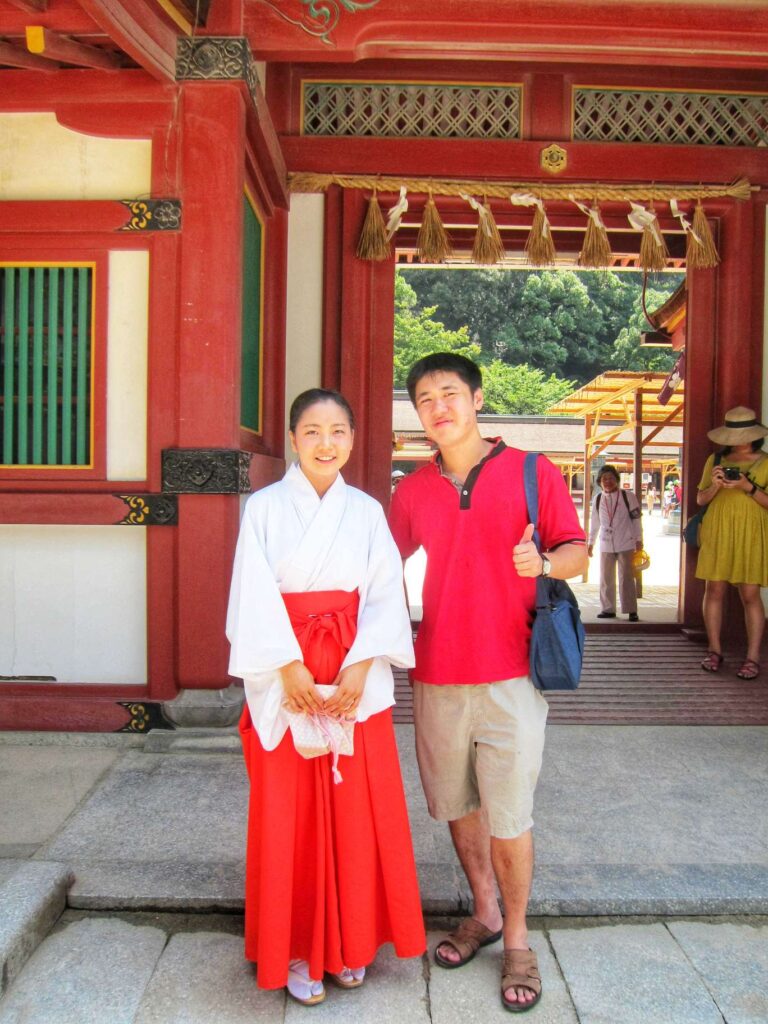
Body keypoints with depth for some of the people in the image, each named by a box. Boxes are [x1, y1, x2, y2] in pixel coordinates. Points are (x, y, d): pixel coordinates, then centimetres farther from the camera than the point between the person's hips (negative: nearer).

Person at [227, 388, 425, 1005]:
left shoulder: (367, 511, 6)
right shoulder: (265, 507, 0)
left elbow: (385, 595, 0)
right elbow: (256, 597, -6)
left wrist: (359, 670, -12)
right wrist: (292, 669, -14)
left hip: (356, 681, 2)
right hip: (284, 680, -2)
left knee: (358, 810, 8)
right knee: (290, 814, 6)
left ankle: (351, 942, 28)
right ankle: (297, 948, 24)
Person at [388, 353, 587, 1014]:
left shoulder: (533, 473, -2)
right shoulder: (411, 491, 8)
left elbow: (577, 552, -1)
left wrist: (544, 562, -22)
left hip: (510, 673, -3)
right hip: (436, 674, 4)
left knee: (508, 816, 2)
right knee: (456, 805, 16)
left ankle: (517, 939, 26)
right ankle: (484, 914, 39)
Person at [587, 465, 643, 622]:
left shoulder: (628, 496, -4)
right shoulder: (597, 499, 6)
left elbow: (636, 518, 0)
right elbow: (594, 522, 14)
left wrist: (638, 540, -1)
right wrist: (591, 542, 15)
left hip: (625, 544, -3)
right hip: (606, 545, 4)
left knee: (626, 578, -1)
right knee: (606, 578, 7)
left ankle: (631, 610, 4)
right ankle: (608, 609, 16)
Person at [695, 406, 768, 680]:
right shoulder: (715, 460, 10)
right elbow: (700, 499, 11)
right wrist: (715, 485, -8)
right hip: (717, 532, 2)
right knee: (714, 590, 1)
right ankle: (714, 650, 11)